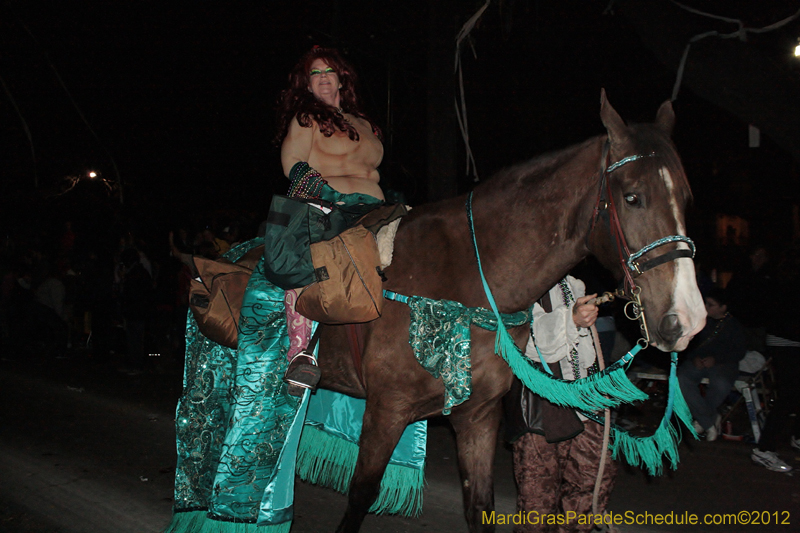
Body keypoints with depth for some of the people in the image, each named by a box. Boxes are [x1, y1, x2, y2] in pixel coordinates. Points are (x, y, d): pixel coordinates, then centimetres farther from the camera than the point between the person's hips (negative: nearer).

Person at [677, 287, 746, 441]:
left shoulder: (733, 325, 9)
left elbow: (740, 351, 1)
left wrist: (715, 359, -12)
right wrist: (694, 357, -4)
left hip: (723, 363, -3)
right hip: (698, 362, 3)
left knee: (721, 384, -38)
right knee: (681, 379, -29)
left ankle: (703, 419, -11)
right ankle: (711, 419, -20)